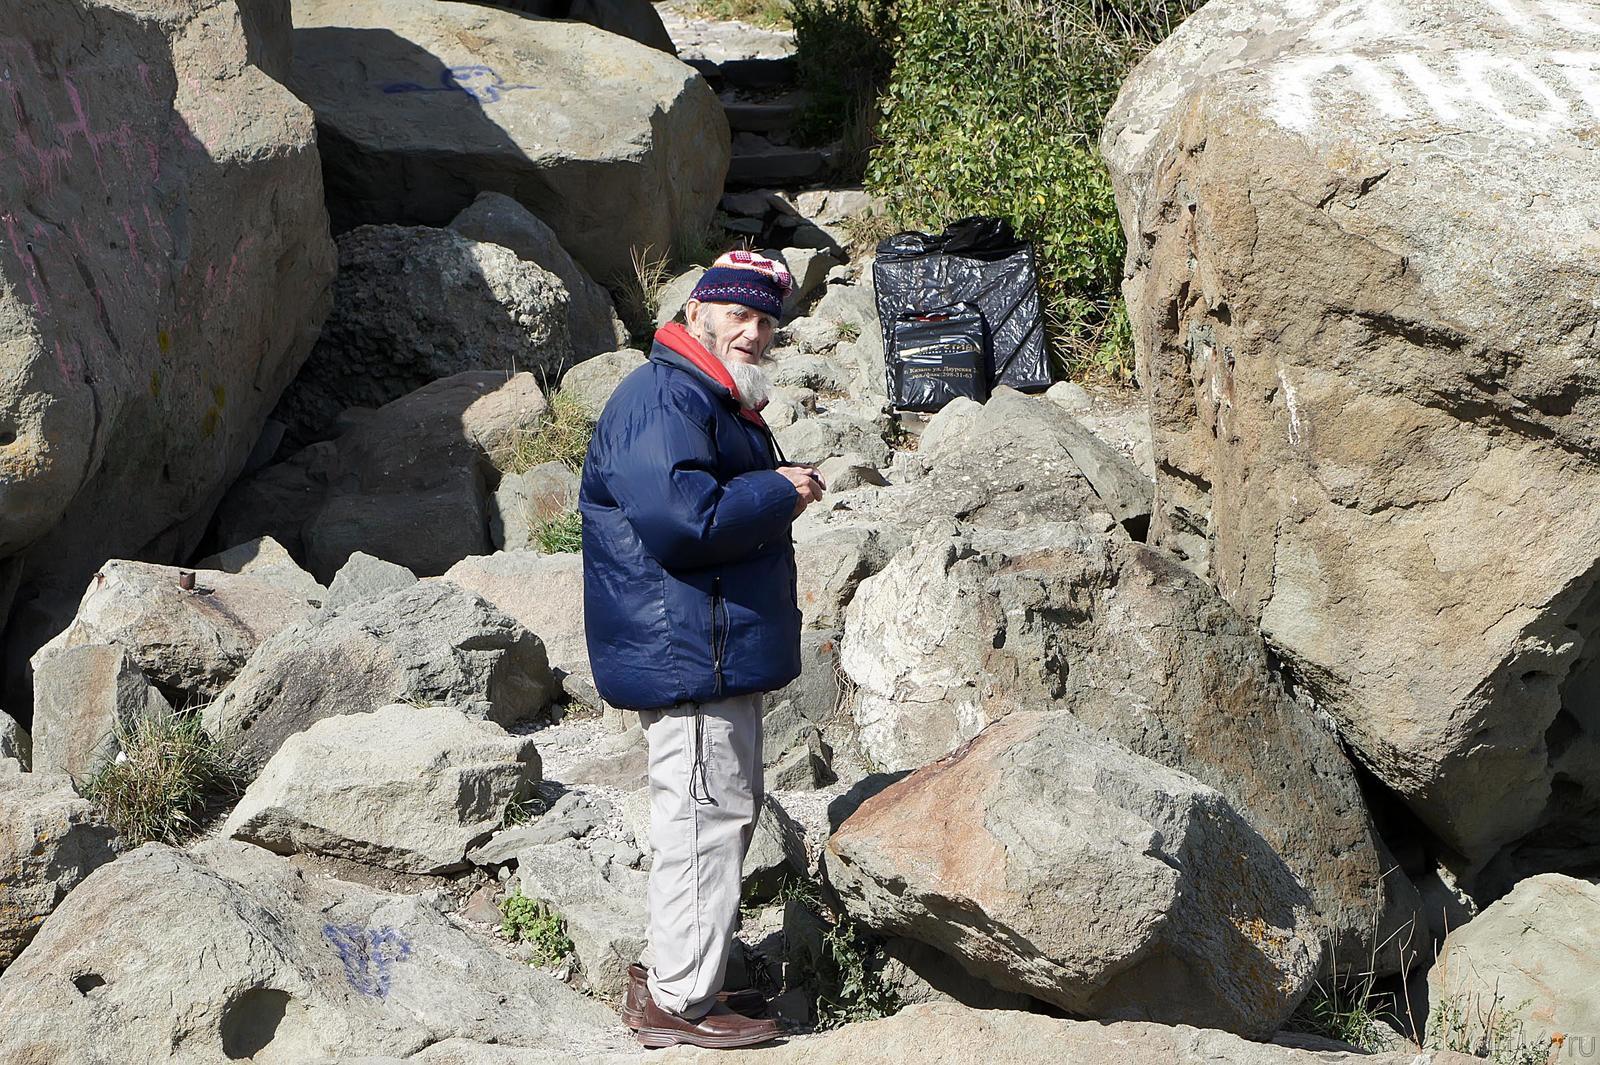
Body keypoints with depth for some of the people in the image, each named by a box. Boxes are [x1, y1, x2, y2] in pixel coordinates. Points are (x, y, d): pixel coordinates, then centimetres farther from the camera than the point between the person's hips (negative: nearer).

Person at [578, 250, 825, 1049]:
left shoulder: (718, 404, 19)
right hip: (685, 651, -11)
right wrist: (778, 494, -16)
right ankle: (678, 1003, 3)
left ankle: (677, 975, 30)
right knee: (706, 816, -7)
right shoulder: (662, 400, -17)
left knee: (727, 810, 19)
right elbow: (682, 518, -28)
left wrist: (778, 491, 8)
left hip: (722, 649, 12)